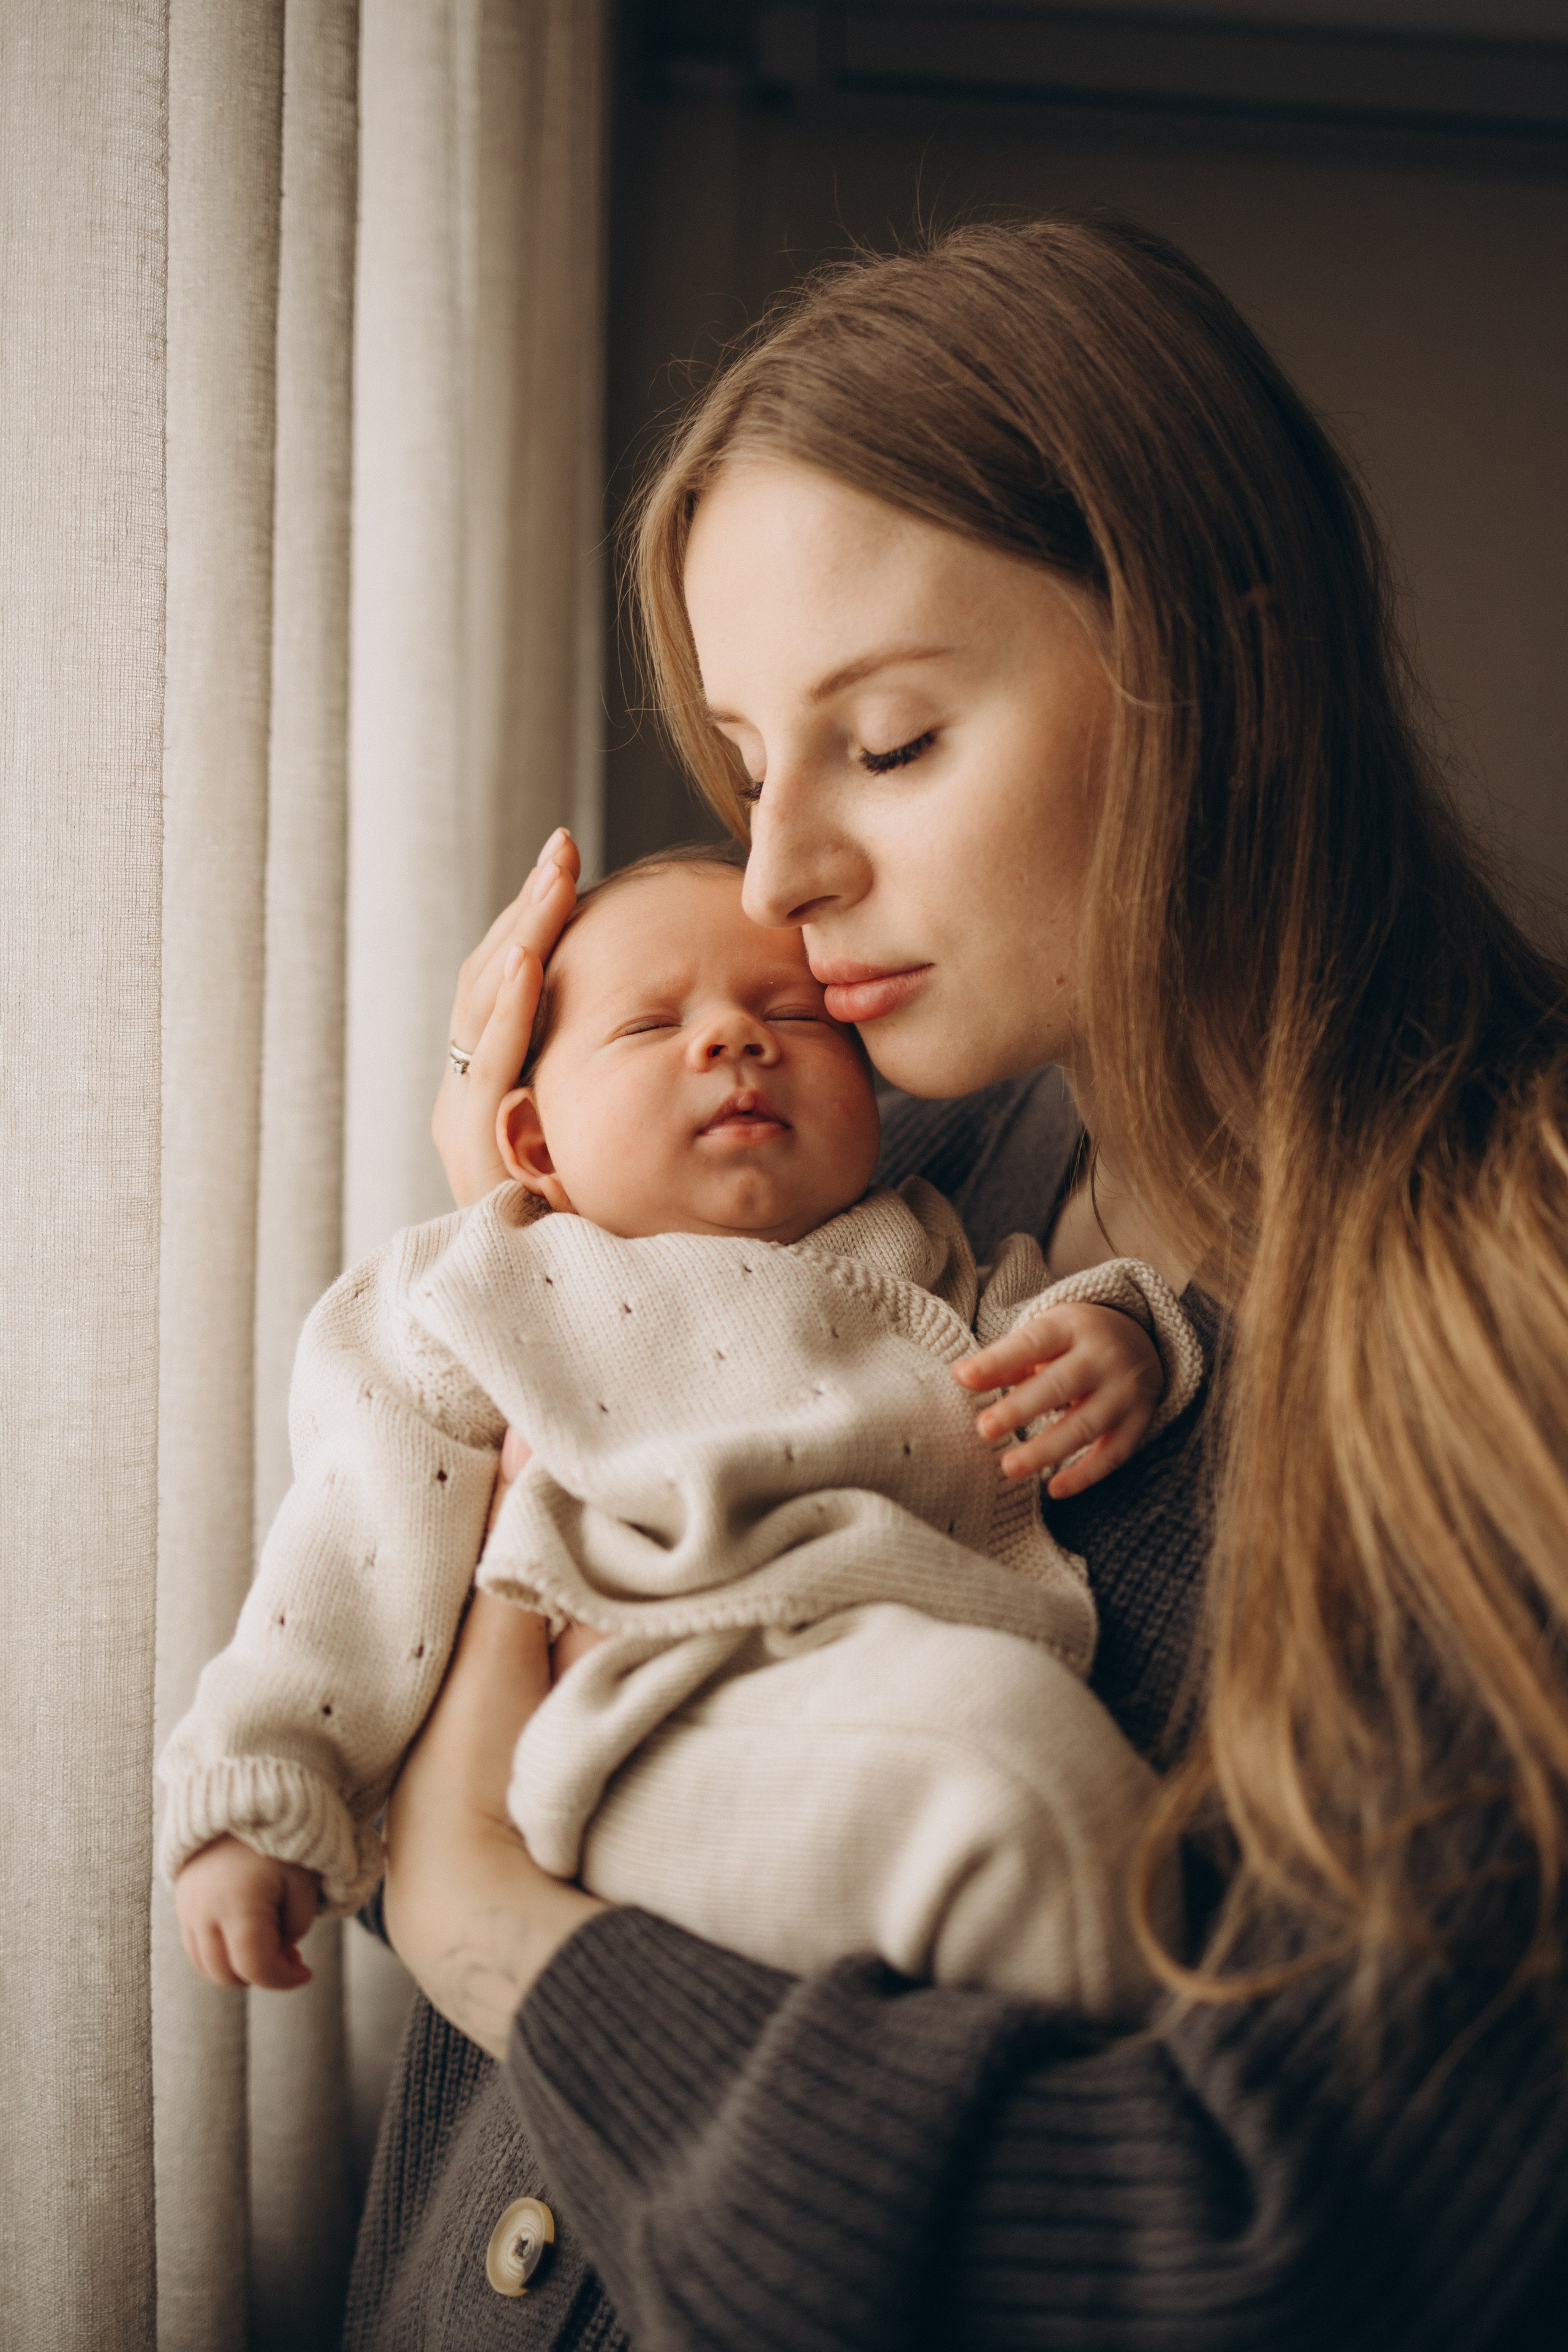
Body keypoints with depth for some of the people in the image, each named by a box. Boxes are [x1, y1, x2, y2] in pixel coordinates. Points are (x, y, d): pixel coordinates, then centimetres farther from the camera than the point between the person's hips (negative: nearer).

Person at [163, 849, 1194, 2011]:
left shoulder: (911, 1255, 27)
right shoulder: (491, 1299, 18)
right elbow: (367, 1555, 13)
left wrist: (1115, 1338, 3)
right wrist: (254, 1804, 6)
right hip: (689, 1731, -4)